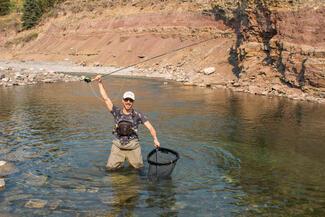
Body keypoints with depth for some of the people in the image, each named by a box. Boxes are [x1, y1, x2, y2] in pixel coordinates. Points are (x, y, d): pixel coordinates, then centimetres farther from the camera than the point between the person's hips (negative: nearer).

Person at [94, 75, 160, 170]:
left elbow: (150, 127, -10)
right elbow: (106, 98, -5)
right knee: (110, 167, -3)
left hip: (133, 147, -1)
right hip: (118, 146, 1)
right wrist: (100, 83, -8)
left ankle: (132, 159, 35)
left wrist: (155, 139, -24)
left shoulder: (138, 115, -6)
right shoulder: (117, 112, -3)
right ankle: (120, 161, 28)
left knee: (139, 167, 2)